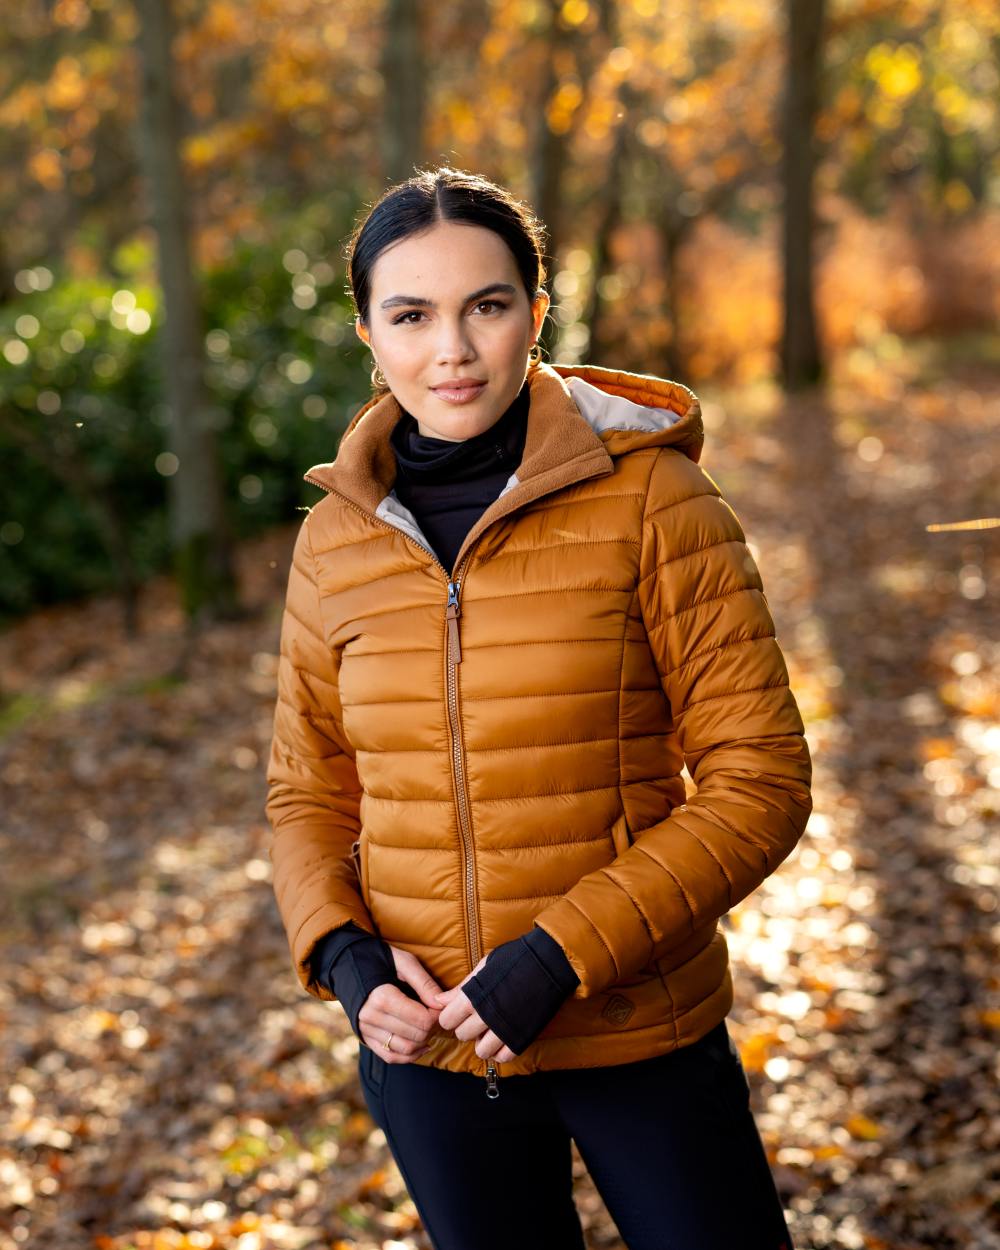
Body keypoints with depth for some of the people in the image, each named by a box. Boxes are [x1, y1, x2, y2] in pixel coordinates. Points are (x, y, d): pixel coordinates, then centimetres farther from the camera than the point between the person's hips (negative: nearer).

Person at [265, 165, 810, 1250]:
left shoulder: (649, 498, -12)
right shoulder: (335, 540, -1)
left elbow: (759, 778, -13)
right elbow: (308, 792, 9)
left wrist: (561, 955, -20)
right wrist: (345, 958, -9)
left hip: (642, 1037, -3)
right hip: (428, 1046, 3)